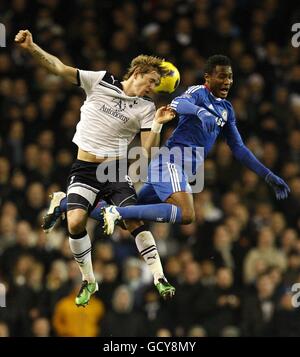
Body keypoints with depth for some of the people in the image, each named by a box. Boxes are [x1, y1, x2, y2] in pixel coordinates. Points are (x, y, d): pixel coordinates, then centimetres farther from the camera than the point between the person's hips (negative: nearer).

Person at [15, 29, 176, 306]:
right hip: (84, 170, 0)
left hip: (116, 169, 0)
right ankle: (89, 281, 1)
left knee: (135, 221, -17)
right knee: (76, 222, -18)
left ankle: (160, 279, -11)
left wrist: (157, 125, -20)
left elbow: (148, 151, -5)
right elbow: (59, 68, -3)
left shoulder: (145, 108, 0)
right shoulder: (101, 81, -1)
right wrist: (31, 47, -14)